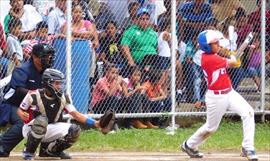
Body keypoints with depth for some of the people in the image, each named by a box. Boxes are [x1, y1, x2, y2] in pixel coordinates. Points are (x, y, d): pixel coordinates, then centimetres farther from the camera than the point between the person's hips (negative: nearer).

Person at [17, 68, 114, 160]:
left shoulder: (64, 97, -5)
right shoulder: (34, 95, -17)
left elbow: (75, 114, -8)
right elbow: (20, 111, -6)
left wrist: (96, 124, -20)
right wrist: (23, 115, -32)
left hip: (50, 130, 5)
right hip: (31, 128, -5)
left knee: (74, 130, -16)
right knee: (41, 120, -38)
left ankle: (48, 150, 7)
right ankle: (28, 152, -19)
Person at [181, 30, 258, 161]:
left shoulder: (213, 56, 7)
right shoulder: (209, 59, -22)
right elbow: (232, 63, -12)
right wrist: (233, 57, 8)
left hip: (229, 93, 8)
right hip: (216, 97, -8)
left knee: (248, 112, -11)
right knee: (211, 127, 9)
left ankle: (247, 148, -8)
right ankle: (189, 145, 34)